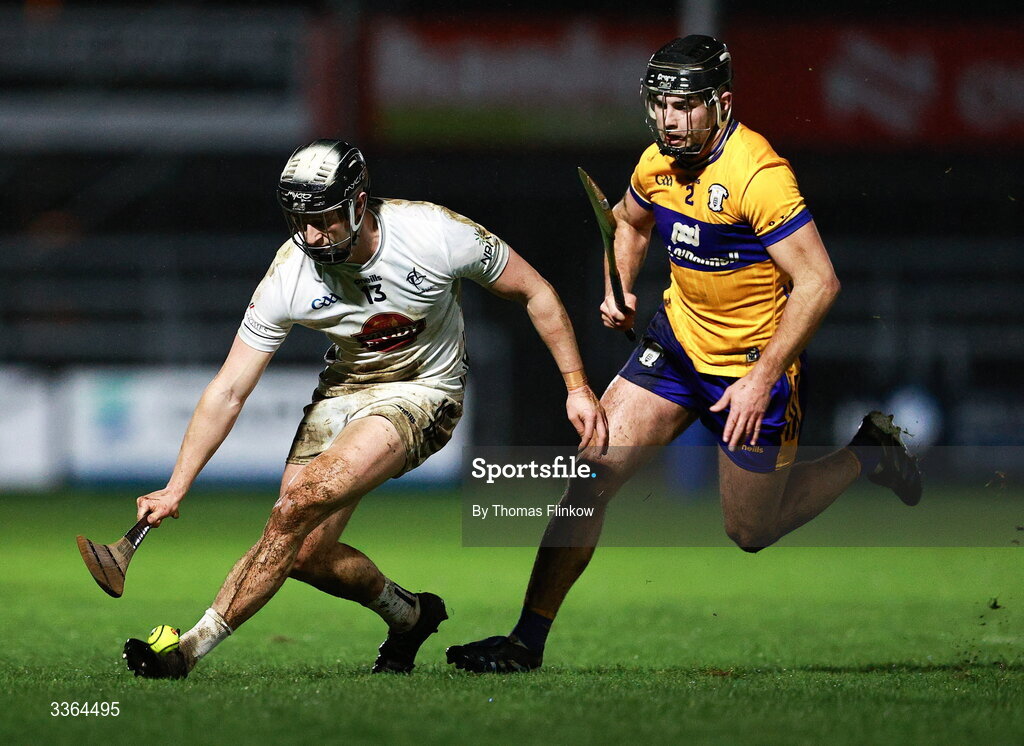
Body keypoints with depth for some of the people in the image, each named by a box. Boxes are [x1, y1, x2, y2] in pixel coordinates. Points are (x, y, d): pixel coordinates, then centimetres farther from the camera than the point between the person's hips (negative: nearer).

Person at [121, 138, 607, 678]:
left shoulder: (436, 234, -23)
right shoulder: (289, 276, -18)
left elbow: (535, 293, -7)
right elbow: (228, 391, -13)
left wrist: (577, 388, -10)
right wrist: (176, 488, -20)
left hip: (422, 391, -4)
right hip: (346, 387, 4)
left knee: (303, 498, -25)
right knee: (303, 552, -7)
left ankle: (191, 647, -22)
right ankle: (408, 615, 25)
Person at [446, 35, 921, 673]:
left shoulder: (759, 175, -26)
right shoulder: (658, 164, -3)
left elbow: (819, 282, -27)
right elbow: (630, 221, 22)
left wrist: (763, 379, -29)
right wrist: (619, 289, 3)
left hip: (756, 362, -6)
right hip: (679, 340, 6)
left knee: (751, 531, 7)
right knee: (593, 472, -10)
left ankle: (867, 455, 32)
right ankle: (528, 641, -6)